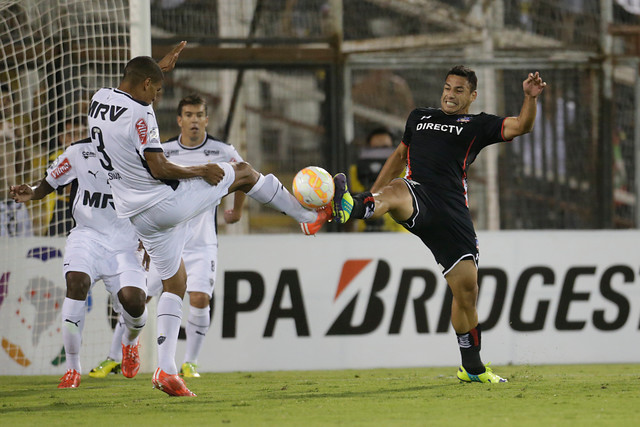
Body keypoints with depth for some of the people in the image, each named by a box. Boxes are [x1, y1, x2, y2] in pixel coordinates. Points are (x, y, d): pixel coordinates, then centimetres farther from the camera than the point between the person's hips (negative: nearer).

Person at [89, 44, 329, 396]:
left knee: (174, 282, 17)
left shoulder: (99, 99, 5)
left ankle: (166, 369, 8)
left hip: (136, 215, 8)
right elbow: (158, 169, -23)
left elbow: (134, 89, 29)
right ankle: (309, 216, 24)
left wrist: (167, 62, 35)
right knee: (243, 172, 9)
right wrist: (200, 171, -8)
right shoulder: (139, 114, -21)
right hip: (166, 202, -8)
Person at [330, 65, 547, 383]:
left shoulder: (478, 126, 17)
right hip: (417, 197, 0)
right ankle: (350, 208, -75)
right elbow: (400, 155, 39)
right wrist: (373, 193, 35)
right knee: (396, 190, -39)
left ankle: (472, 367, 17)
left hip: (452, 211, 0)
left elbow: (521, 126, 3)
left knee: (466, 289, 1)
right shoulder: (419, 117, 26)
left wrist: (530, 98, -16)